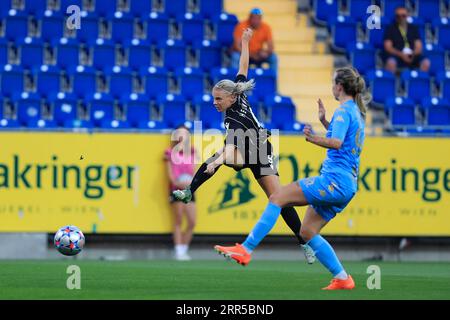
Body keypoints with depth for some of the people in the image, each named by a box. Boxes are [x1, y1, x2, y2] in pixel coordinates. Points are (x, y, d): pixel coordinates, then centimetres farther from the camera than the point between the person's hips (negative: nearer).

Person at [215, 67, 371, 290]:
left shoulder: (343, 110, -9)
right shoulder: (356, 112, 20)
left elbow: (337, 143, -26)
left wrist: (314, 139, -34)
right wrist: (325, 122, 31)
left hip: (334, 180, -10)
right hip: (347, 185, 10)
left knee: (278, 197, -11)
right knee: (307, 231, 12)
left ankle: (245, 250, -16)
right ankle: (342, 278, 8)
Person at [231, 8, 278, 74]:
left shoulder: (266, 27, -8)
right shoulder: (241, 26, -18)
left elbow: (270, 47, -9)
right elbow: (237, 46, -23)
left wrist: (265, 52, -32)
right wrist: (250, 55, -33)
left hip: (258, 54, 3)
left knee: (273, 58, -20)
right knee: (236, 57, -34)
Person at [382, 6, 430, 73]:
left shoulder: (414, 28, 15)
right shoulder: (390, 29, 7)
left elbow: (419, 47, 9)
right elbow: (388, 47, -2)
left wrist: (413, 54, -15)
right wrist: (401, 55, -18)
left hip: (412, 56, 3)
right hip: (396, 55, -3)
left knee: (426, 63, -27)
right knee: (391, 63, -38)